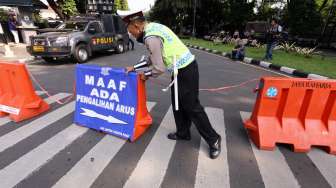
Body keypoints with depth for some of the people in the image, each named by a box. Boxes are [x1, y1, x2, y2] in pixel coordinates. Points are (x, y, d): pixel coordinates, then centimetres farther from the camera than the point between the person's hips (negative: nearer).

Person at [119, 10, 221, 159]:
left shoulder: (151, 37, -20)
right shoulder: (153, 27, 11)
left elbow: (159, 68, -18)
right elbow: (153, 58, 18)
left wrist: (146, 75, 2)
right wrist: (134, 67, 19)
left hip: (185, 70, -10)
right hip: (184, 67, 10)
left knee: (192, 107, 0)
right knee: (178, 103, 17)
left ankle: (213, 139, 16)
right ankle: (183, 133, 34)